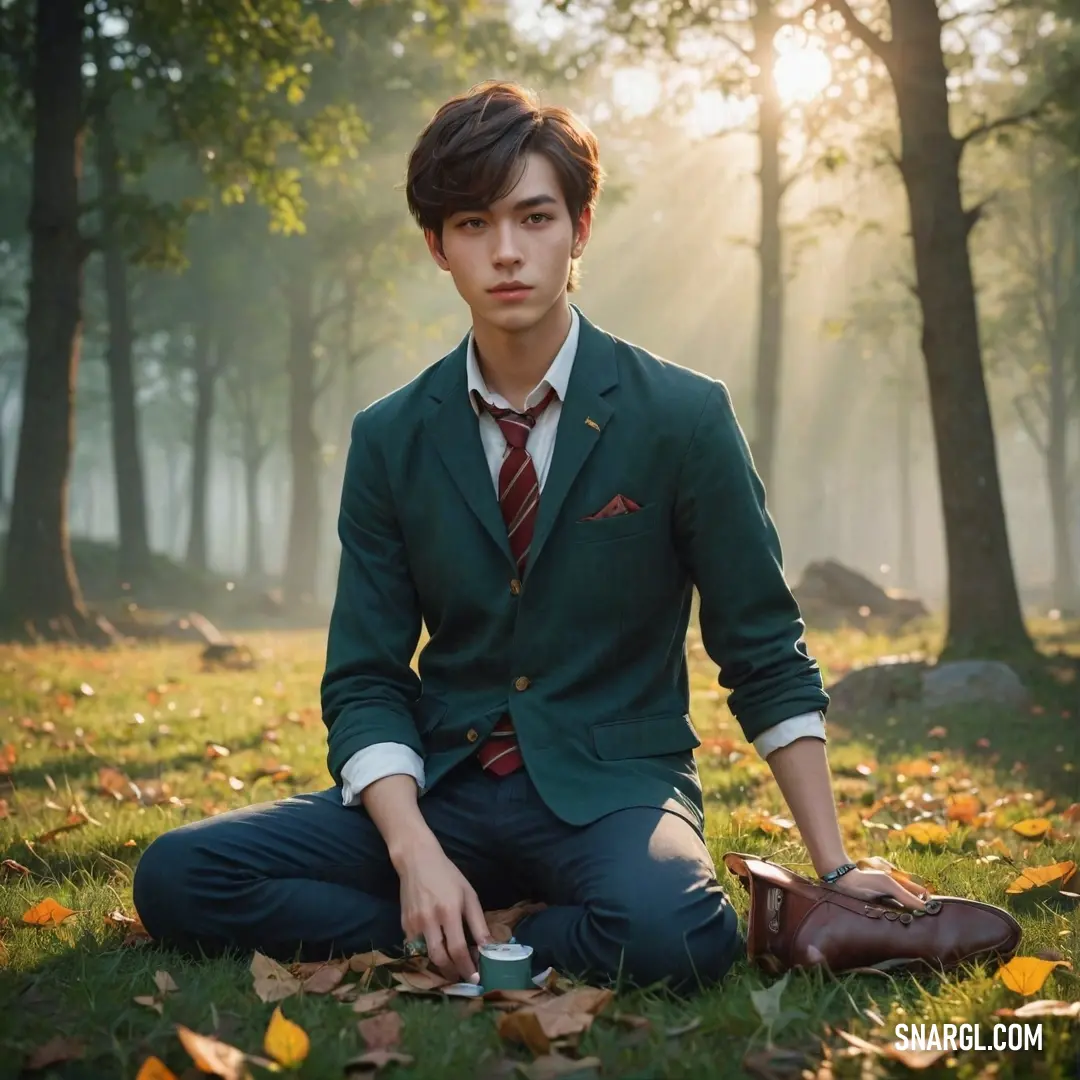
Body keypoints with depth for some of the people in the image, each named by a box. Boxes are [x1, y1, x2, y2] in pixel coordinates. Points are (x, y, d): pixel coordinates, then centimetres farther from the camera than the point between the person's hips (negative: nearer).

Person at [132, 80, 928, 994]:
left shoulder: (685, 416, -6)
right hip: (442, 787, 3)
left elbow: (766, 656, 0)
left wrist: (835, 868, -4)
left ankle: (474, 945, -9)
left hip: (613, 785, -2)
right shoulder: (390, 438, 2)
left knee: (666, 934, -37)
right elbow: (365, 679, 1)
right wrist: (415, 852, -18)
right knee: (175, 878, -17)